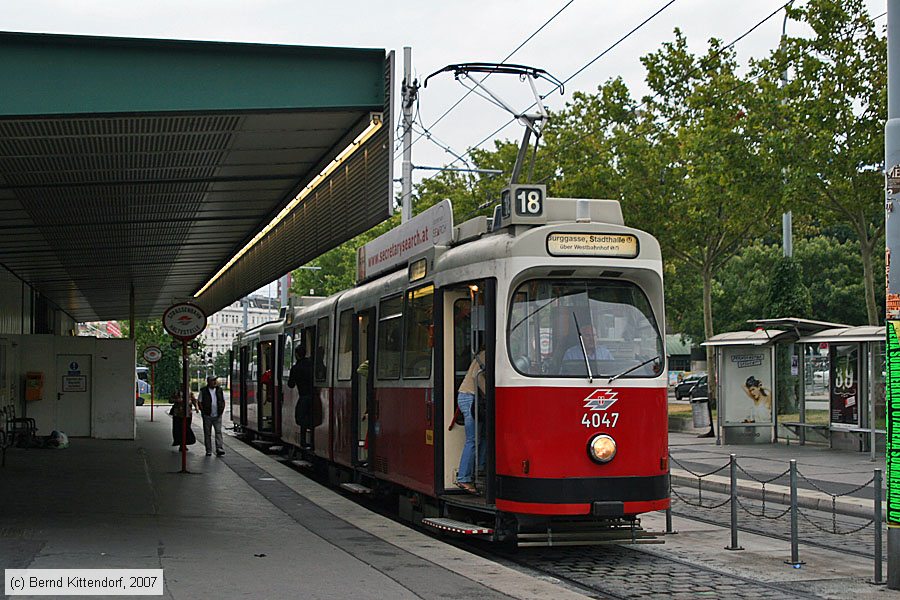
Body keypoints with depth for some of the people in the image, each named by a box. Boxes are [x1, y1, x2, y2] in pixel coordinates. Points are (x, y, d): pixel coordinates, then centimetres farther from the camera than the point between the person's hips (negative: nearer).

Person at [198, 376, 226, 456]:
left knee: (218, 432, -8)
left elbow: (223, 401, 15)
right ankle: (208, 451, 11)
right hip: (207, 416, -2)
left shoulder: (219, 390, 7)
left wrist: (222, 410, 4)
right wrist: (203, 412, -8)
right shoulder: (203, 391, -2)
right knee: (207, 434, 4)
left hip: (217, 416, 2)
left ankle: (220, 450, -13)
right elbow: (200, 402, 0)